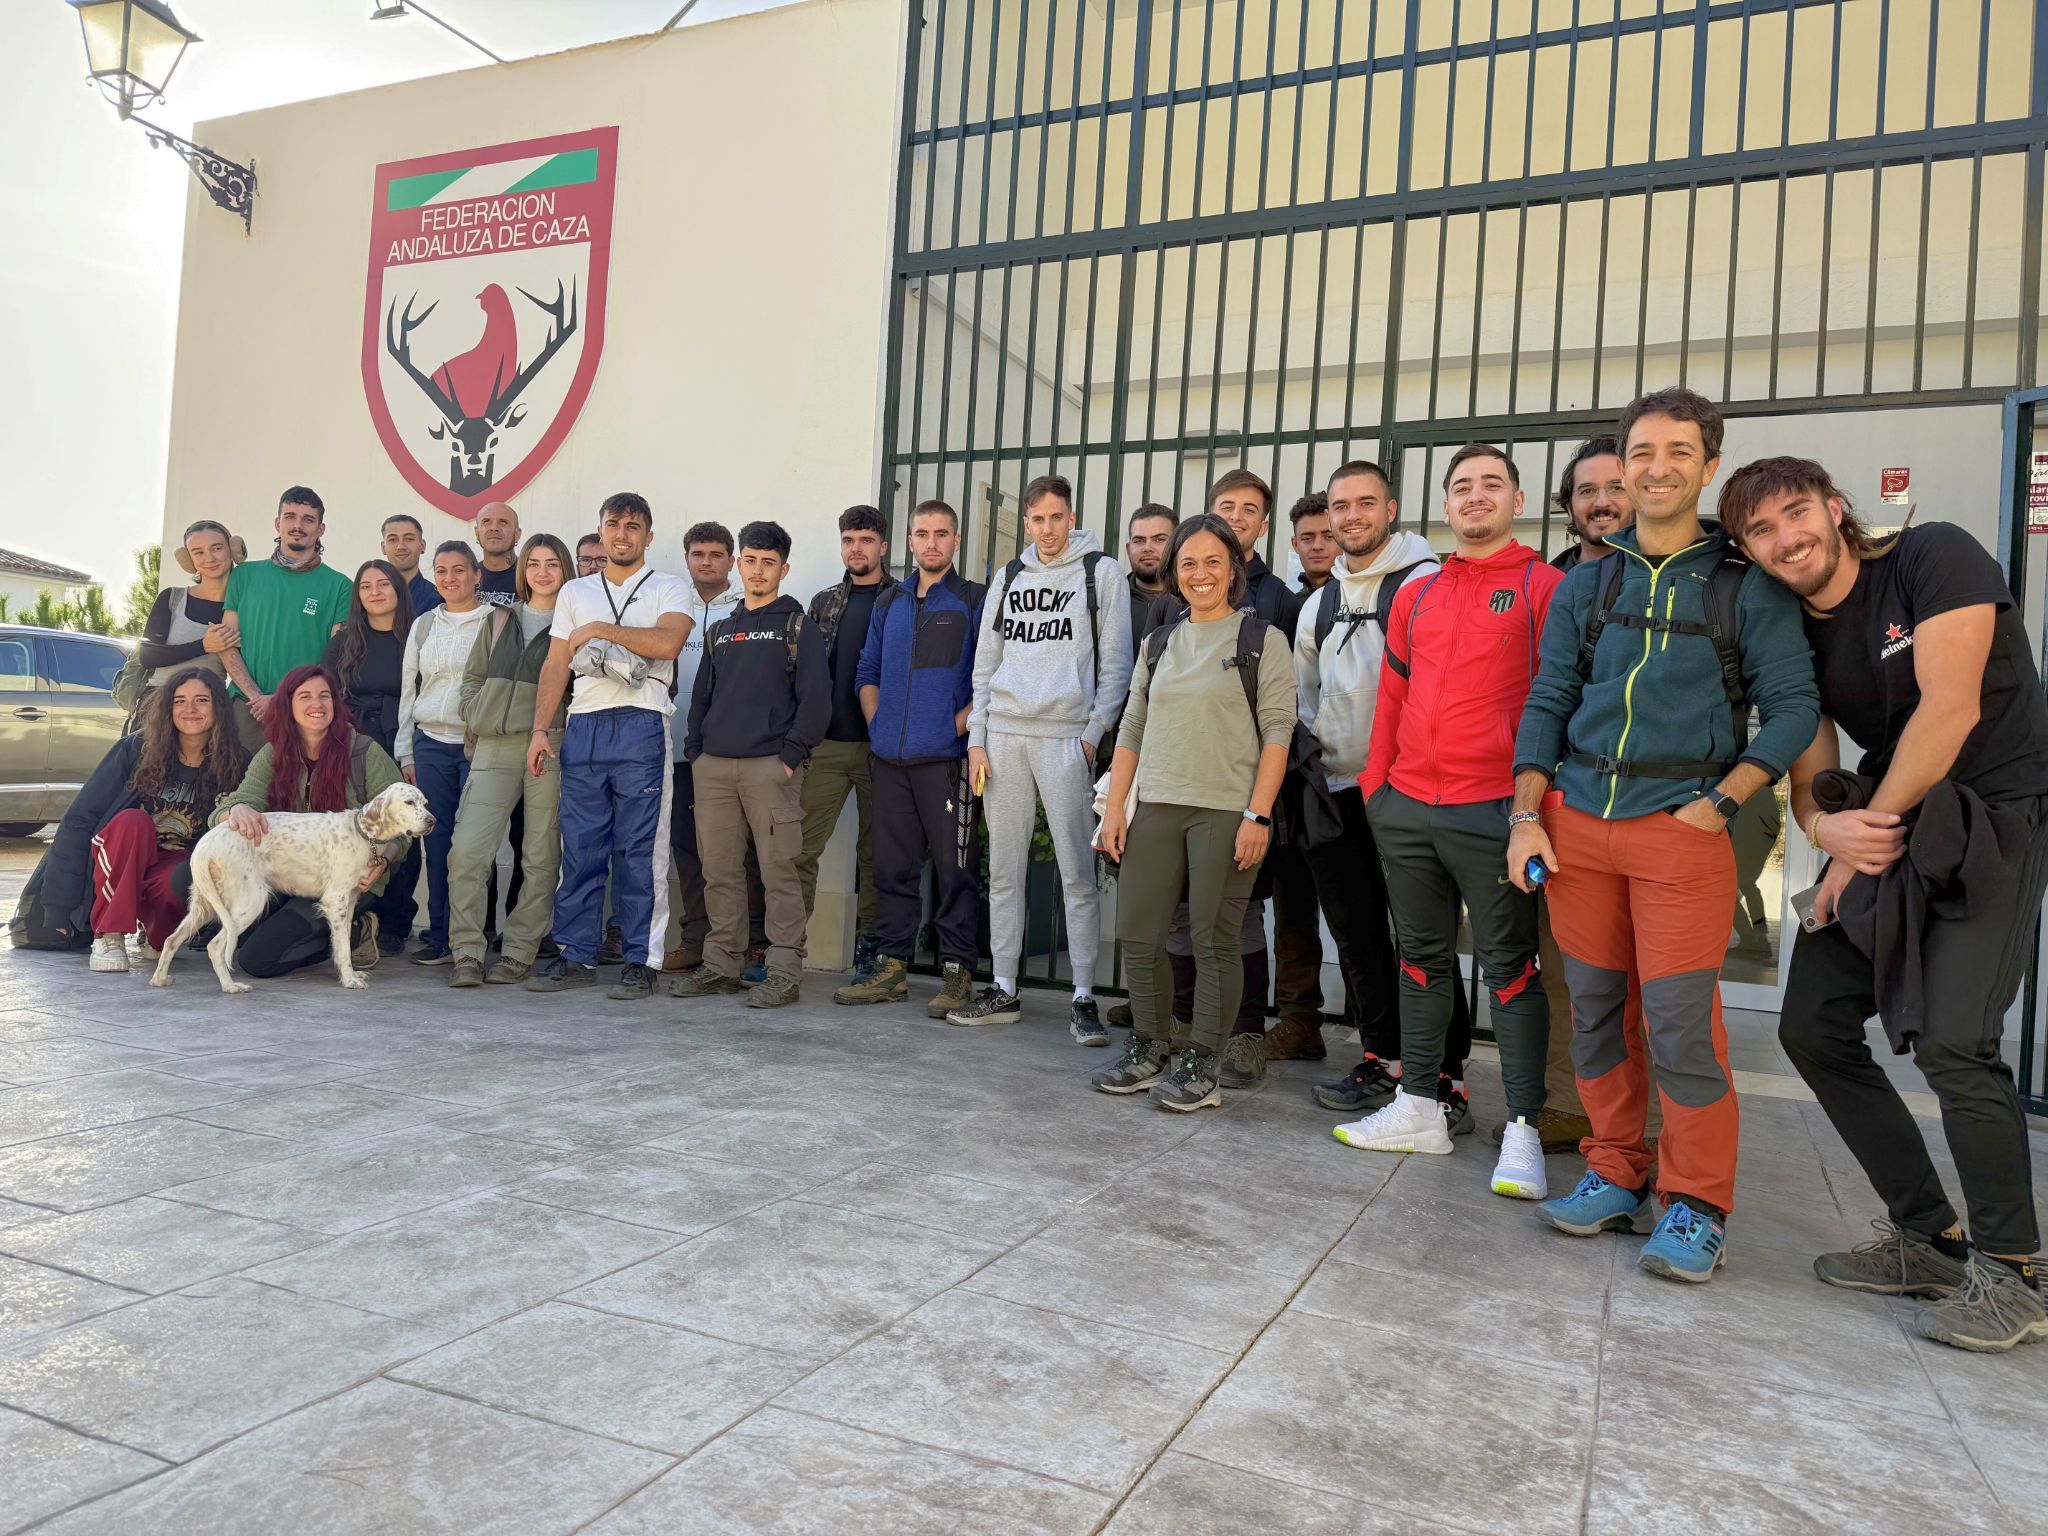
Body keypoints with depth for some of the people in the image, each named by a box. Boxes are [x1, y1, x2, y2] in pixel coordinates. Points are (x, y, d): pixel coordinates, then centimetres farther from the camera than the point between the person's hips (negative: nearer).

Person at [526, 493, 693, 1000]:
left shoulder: (668, 588, 7)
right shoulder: (575, 592, 19)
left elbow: (668, 642, -13)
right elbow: (555, 665, 15)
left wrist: (601, 629, -11)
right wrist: (540, 729, 5)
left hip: (641, 727, -4)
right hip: (583, 727, 4)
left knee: (641, 850, -3)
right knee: (579, 847, 5)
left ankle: (639, 962, 3)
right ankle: (575, 956, 13)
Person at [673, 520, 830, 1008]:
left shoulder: (798, 628, 4)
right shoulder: (720, 631, 21)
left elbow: (816, 700, -4)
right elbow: (701, 697, 22)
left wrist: (791, 757, -11)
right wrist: (696, 752, 10)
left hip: (770, 767, -5)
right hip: (713, 767, 5)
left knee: (778, 871, -5)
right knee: (718, 870, 7)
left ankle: (784, 973, -1)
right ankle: (721, 966, 16)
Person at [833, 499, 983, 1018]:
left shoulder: (976, 601, 2)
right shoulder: (889, 603, 17)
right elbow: (867, 673, 21)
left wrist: (958, 723, -12)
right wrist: (877, 722, 7)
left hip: (945, 759, -5)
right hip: (890, 759, 5)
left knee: (954, 867, -3)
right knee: (892, 866, 9)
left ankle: (957, 973, 4)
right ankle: (890, 968, 18)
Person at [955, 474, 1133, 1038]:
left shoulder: (1101, 572, 3)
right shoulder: (1009, 578, 16)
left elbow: (1116, 663, -1)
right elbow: (985, 664, 16)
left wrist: (1094, 734, -9)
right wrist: (977, 738, 8)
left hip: (1066, 737, -4)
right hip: (1004, 736, 5)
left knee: (1077, 874, -5)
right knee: (1004, 870, 7)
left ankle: (1084, 998, 1)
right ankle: (1003, 990, 16)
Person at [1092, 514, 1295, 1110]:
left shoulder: (1261, 640, 0)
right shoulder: (1158, 643, 15)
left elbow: (1277, 732, -5)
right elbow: (1132, 729, 15)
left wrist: (1258, 815, -13)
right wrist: (1114, 807, 8)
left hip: (1227, 812, -5)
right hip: (1157, 808, 5)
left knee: (1214, 942, -1)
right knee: (1137, 936, 4)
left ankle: (1202, 1065, 10)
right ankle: (1150, 1049, 21)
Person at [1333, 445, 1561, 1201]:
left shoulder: (1544, 586, -1)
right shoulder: (1416, 596, 15)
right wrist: (1375, 782, 11)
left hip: (1493, 810, -5)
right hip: (1406, 806, 6)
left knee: (1508, 964, 0)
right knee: (1422, 957, 13)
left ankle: (1522, 1129, 9)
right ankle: (1419, 1107, 23)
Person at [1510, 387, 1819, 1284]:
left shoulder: (1748, 587, 3)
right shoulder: (1585, 585, 12)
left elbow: (1793, 708, 0)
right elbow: (1546, 703, 11)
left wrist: (1718, 805, -10)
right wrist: (1527, 815, 1)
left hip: (1682, 828, -3)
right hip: (1576, 822, 4)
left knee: (1680, 1017, -6)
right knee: (1595, 1007, 8)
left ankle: (1697, 1206, 9)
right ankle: (1617, 1176, 23)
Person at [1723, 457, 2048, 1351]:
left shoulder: (1932, 558, -11)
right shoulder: (1791, 636, 6)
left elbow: (1951, 708, -19)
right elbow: (1811, 776, 3)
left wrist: (1874, 830, -14)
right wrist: (1827, 827, -21)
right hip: (1885, 829, 7)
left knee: (1950, 1042, -19)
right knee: (1812, 1026, 2)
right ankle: (1928, 1238, 17)